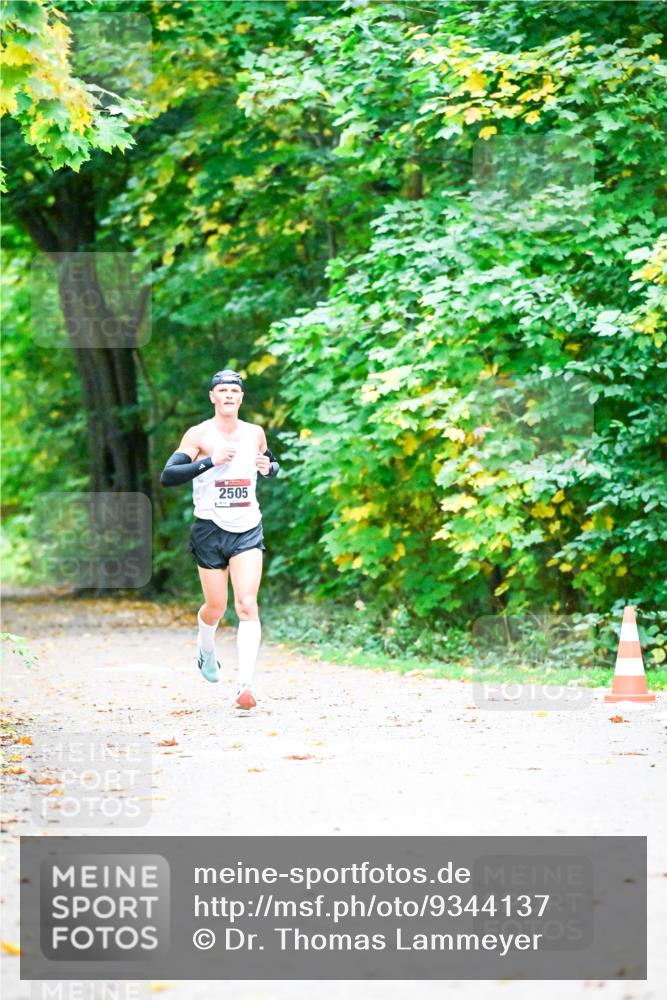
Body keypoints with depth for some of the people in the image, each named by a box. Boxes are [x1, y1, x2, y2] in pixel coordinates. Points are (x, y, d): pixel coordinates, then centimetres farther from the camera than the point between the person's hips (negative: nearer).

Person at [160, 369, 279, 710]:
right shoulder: (199, 435, -7)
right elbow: (167, 476, -16)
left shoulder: (255, 434, 5)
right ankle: (206, 650, 43)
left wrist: (269, 467, -1)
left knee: (247, 605, -13)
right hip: (210, 529, -2)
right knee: (216, 607, 8)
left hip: (248, 531, 2)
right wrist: (210, 461, -25)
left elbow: (272, 465, 24)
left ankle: (245, 684, -19)